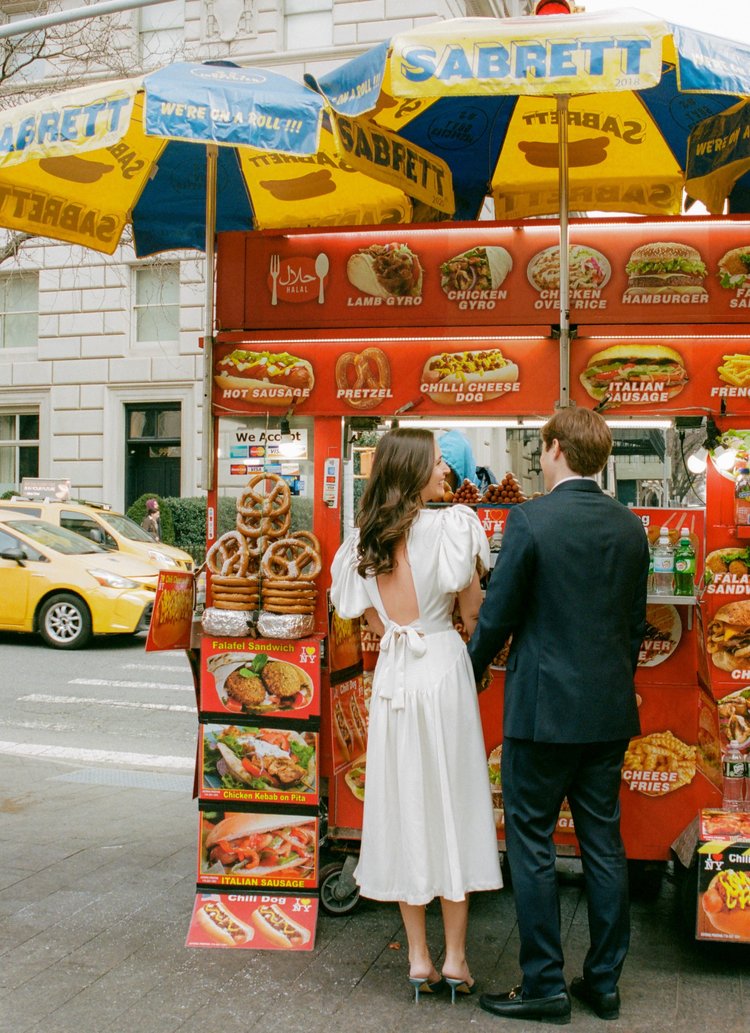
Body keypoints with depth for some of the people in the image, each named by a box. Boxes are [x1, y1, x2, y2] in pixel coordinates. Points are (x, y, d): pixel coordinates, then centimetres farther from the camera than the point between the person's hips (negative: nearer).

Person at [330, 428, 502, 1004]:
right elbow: (472, 612, -5)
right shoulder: (450, 525, -10)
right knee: (451, 800, 6)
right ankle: (455, 957, 13)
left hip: (393, 673, 4)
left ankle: (418, 958, 17)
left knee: (403, 803, 10)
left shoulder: (364, 539, 5)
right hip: (443, 669, -4)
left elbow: (373, 619, 11)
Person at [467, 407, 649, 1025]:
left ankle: (544, 986, 13)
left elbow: (497, 615, -10)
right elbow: (636, 621, 12)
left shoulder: (531, 520, -14)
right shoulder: (630, 526, 4)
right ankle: (604, 983, 23)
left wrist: (472, 672, 8)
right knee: (604, 845, 14)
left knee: (532, 845, 6)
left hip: (543, 709, -6)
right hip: (612, 711, 6)